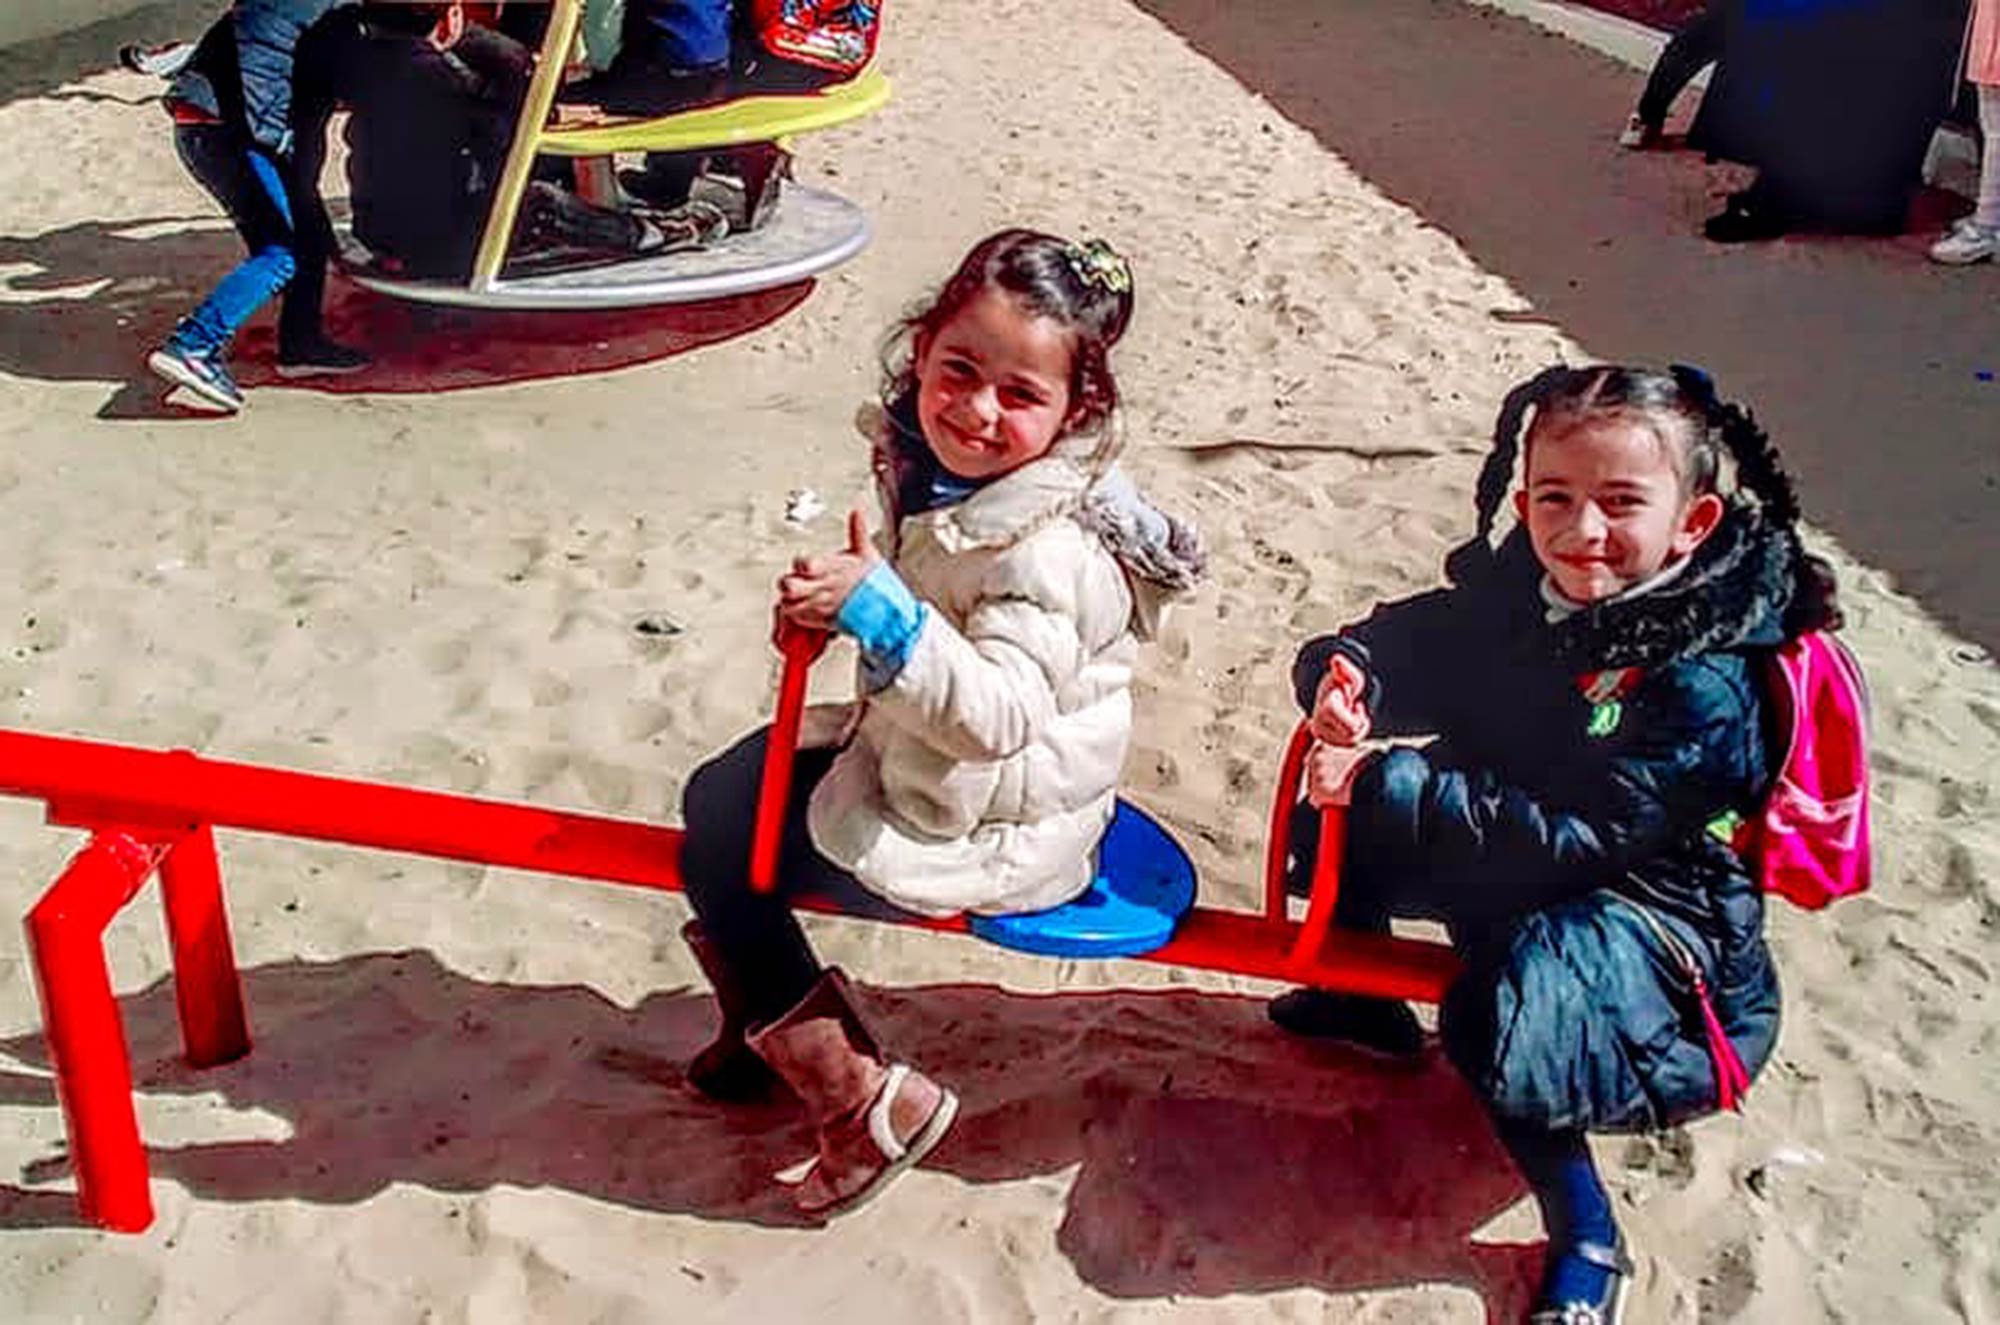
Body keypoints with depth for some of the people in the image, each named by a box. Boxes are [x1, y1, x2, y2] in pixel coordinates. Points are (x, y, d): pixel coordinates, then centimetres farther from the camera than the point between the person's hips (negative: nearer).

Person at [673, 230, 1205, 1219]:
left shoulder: (1046, 551, -30)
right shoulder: (933, 465, -4)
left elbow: (996, 712, -40)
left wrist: (876, 610, -46)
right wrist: (837, 600, 2)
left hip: (984, 835, -9)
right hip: (910, 754, 9)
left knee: (719, 859, -6)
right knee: (717, 795, 15)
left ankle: (864, 1102, 2)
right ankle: (770, 1026, 31)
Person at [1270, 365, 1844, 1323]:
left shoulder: (1703, 687, -28)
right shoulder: (1519, 590, -7)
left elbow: (1561, 838, -32)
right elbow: (1412, 642, 0)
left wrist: (1383, 784, -36)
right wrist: (1347, 673, -26)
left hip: (1646, 907, -8)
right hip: (1505, 858, 8)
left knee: (1499, 1025, -34)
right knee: (1341, 824, 4)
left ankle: (1586, 1241, -9)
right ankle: (1364, 1002, 28)